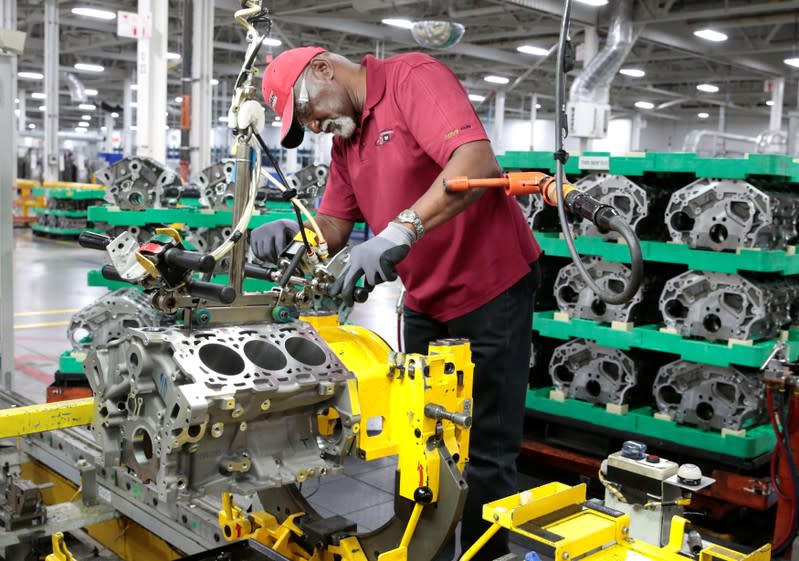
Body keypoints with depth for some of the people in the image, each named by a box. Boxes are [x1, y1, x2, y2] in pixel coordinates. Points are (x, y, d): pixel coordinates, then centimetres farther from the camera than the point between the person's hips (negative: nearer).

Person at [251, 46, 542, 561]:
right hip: (425, 303, 9)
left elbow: (477, 162, -31)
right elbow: (333, 227, 8)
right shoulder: (344, 139, 10)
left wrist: (402, 230, -40)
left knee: (486, 453, 0)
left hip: (491, 289, -8)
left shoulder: (414, 76, -15)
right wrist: (294, 232, -14)